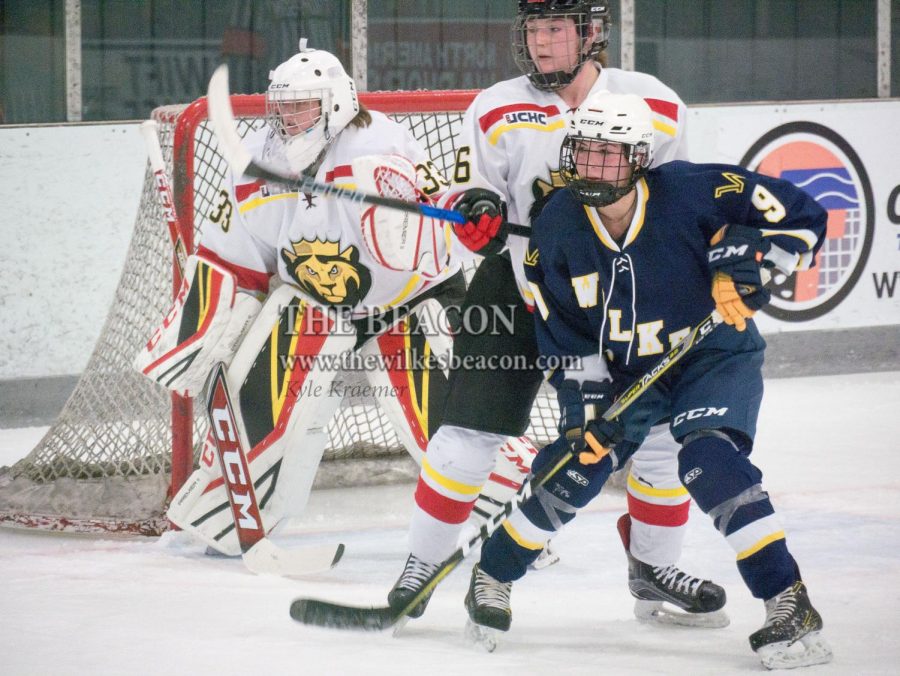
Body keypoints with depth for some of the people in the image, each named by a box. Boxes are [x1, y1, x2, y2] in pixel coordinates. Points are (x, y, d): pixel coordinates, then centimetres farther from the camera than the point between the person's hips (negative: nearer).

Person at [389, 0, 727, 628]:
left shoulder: (655, 105, -3)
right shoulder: (497, 111, -5)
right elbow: (471, 190, -3)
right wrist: (476, 207, -25)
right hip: (516, 287, -1)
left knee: (659, 430, -2)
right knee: (470, 430, -7)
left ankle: (654, 572, 16)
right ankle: (422, 568, 7)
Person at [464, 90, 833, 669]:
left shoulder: (691, 192, -24)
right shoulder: (558, 226, -12)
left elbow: (802, 216, -19)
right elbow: (563, 333, -4)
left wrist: (746, 261, -33)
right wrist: (587, 406, -13)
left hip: (716, 356, -4)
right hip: (624, 370, 4)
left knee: (711, 462, -27)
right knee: (572, 467, -5)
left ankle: (793, 609, -24)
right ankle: (491, 578, 20)